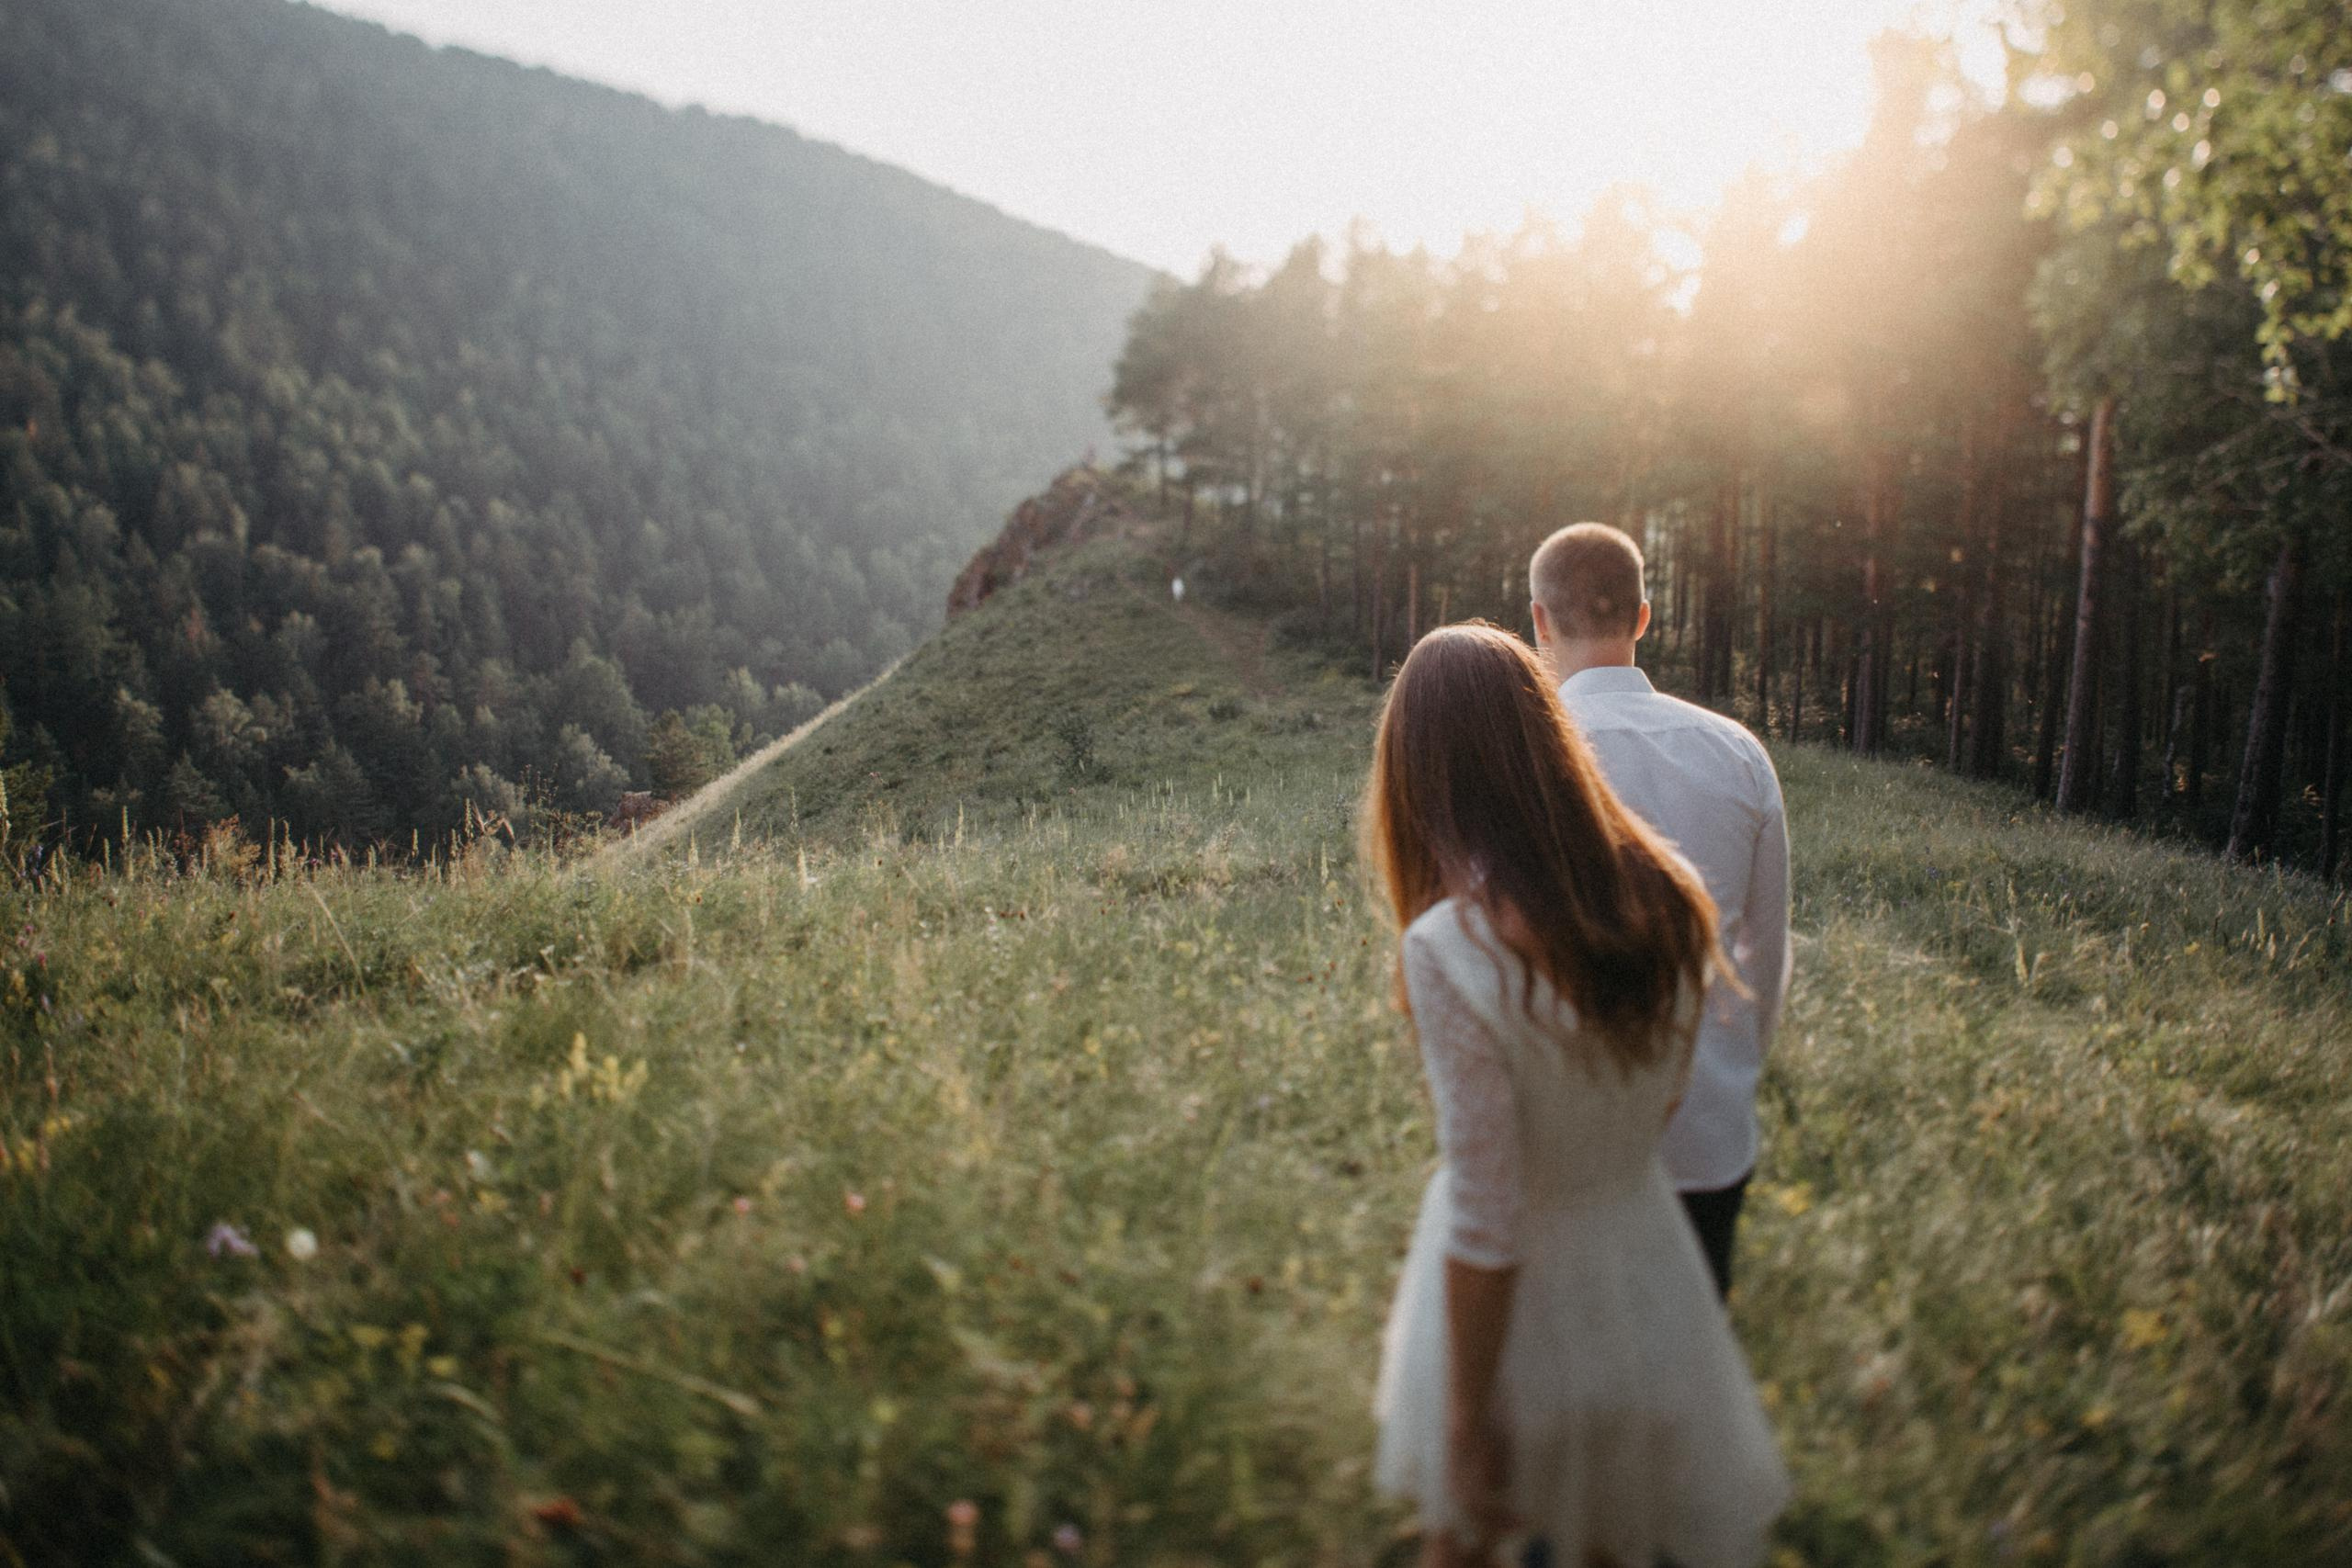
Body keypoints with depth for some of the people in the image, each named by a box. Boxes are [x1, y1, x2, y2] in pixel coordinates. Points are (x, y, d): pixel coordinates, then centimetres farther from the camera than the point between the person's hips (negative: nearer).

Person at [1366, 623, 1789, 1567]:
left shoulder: (1451, 949, -29)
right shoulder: (1664, 896, -12)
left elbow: (1485, 1221, -24)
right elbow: (1665, 1096, 4)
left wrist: (1469, 1415, -12)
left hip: (1519, 1304, -4)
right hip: (1646, 1268, 5)